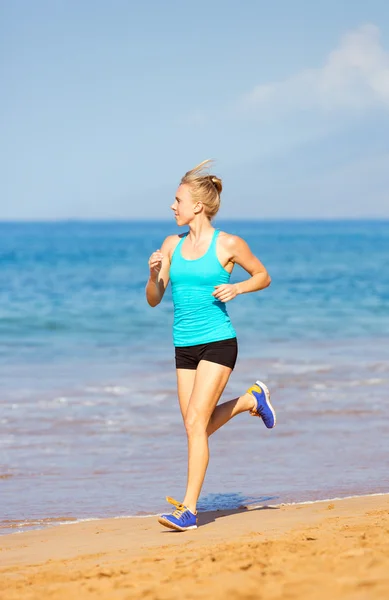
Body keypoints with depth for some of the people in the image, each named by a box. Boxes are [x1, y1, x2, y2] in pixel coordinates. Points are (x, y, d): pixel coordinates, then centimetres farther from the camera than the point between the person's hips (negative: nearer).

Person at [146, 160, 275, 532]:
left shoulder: (228, 245, -6)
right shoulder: (172, 245, 6)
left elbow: (263, 276, 8)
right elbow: (153, 300, 8)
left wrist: (237, 288, -11)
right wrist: (154, 273, -12)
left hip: (218, 343, -6)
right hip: (185, 347, 6)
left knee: (195, 423, -14)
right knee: (197, 427, 12)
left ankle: (188, 509, -10)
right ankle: (251, 400, 38)